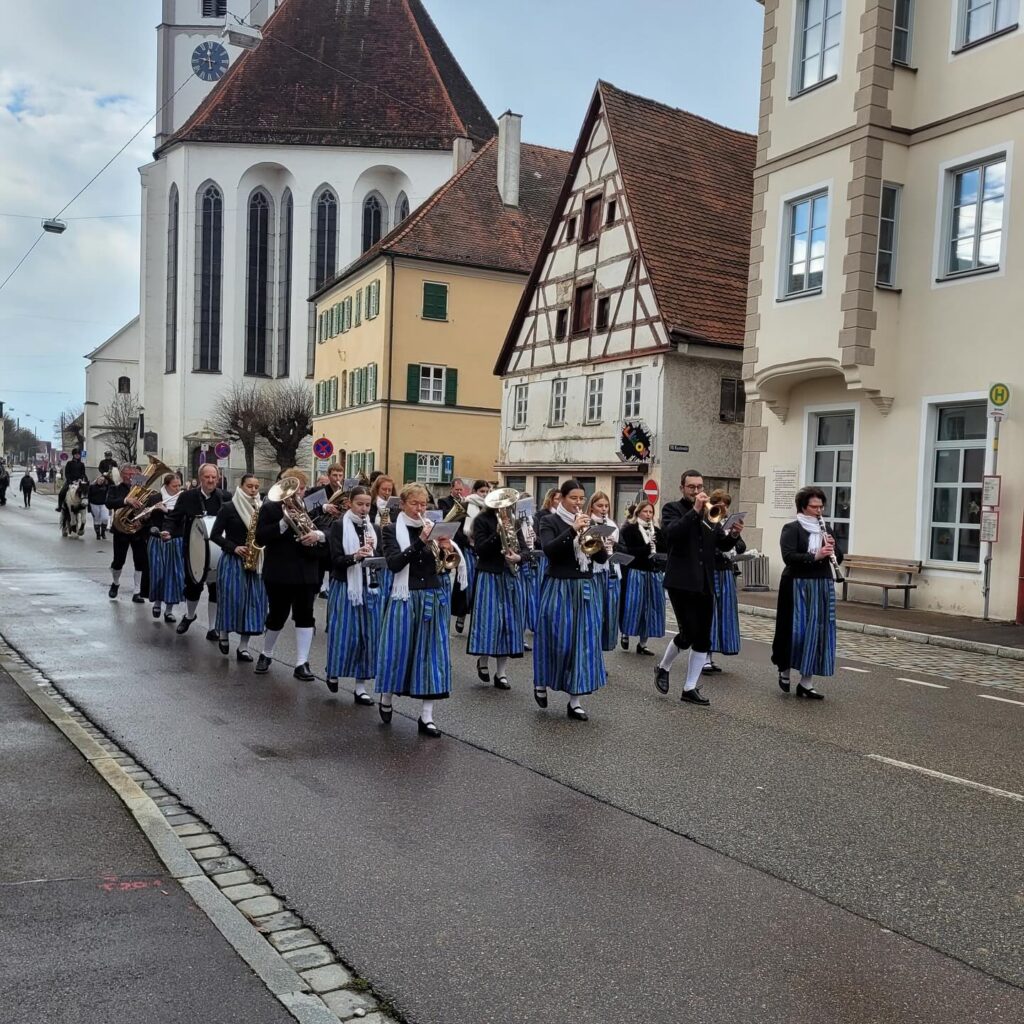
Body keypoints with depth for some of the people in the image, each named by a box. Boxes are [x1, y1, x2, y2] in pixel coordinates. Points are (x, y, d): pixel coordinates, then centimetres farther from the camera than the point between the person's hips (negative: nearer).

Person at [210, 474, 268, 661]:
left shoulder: (261, 510, 9)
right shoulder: (229, 508, -3)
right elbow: (215, 535, -5)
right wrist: (234, 548, -15)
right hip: (232, 560, -4)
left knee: (252, 601, 0)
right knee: (232, 599, -6)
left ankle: (243, 647, 6)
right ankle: (223, 634, 22)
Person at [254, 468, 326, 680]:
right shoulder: (269, 508, -1)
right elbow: (260, 538, -12)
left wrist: (318, 534, -21)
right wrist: (284, 523, -22)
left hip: (306, 573, 3)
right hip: (279, 573, -2)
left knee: (305, 616, 1)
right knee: (276, 616, 6)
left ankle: (302, 663, 6)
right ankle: (266, 655, 30)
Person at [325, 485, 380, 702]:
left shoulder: (373, 527, 10)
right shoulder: (339, 526, -3)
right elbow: (336, 560, -10)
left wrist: (373, 549, -11)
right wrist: (355, 556, -26)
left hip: (369, 588, 4)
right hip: (345, 587, -4)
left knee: (367, 635, 3)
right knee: (344, 634, -5)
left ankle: (361, 687, 10)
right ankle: (333, 673, 22)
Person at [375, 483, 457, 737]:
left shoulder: (433, 528, 9)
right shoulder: (392, 530, -1)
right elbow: (394, 563, -16)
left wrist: (446, 550, -13)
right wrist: (420, 541, -24)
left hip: (433, 597, 3)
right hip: (405, 597, -3)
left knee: (432, 652, 1)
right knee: (399, 650, 4)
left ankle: (426, 717, 6)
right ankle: (386, 700, 31)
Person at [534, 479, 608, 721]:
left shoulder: (588, 522, 12)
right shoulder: (550, 521, -2)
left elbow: (602, 558, 6)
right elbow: (548, 549, -20)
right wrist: (573, 530, -26)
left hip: (586, 589, 4)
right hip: (560, 588, -4)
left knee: (583, 642, 2)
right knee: (558, 641, -2)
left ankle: (575, 701, 8)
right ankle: (541, 682, 26)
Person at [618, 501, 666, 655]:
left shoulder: (656, 531, 14)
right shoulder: (630, 529, -1)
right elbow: (628, 550, -12)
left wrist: (655, 543, -11)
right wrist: (647, 548, -18)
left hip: (654, 573, 5)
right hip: (636, 572, -5)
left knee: (651, 608, 4)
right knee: (633, 605, -6)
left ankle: (642, 644, 12)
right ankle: (625, 634, 19)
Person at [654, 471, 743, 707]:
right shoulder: (673, 509, -3)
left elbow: (723, 545, 11)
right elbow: (670, 534, -23)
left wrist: (733, 535, -11)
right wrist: (695, 510, -26)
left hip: (705, 583, 6)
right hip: (681, 581, -6)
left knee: (703, 639, 5)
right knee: (689, 633, -10)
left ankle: (690, 688, 15)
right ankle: (663, 668, 17)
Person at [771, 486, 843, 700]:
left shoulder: (825, 530, 15)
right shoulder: (792, 529, -4)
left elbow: (838, 558, 14)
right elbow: (788, 557, -17)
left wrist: (832, 548, -6)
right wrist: (815, 556, -26)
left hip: (822, 587, 6)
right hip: (798, 586, -6)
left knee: (817, 632, 3)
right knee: (796, 631, -5)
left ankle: (806, 682, 9)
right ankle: (784, 670, 21)